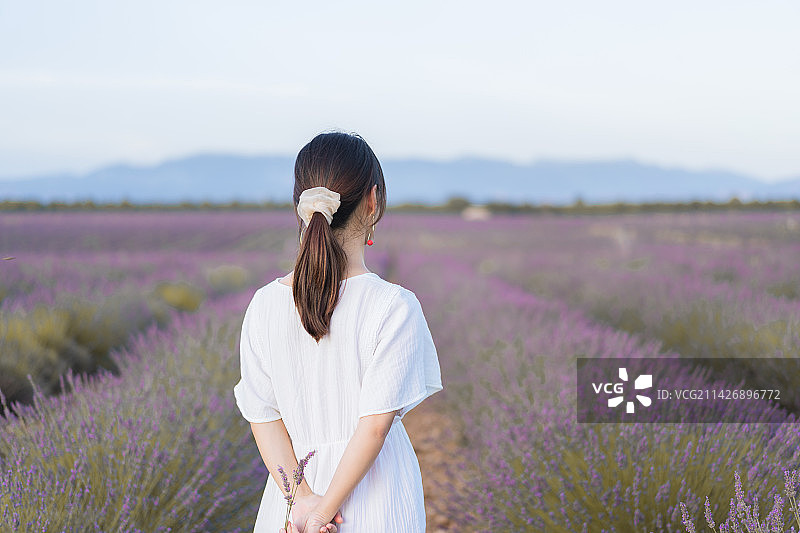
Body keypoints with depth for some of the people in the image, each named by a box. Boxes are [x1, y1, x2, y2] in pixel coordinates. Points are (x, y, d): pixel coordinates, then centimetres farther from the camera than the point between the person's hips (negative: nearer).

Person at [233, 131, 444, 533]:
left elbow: (263, 416, -5)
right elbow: (376, 421, -17)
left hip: (293, 479, 3)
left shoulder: (265, 304, -4)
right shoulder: (395, 306, -16)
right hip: (375, 501, -3)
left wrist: (301, 496, -7)